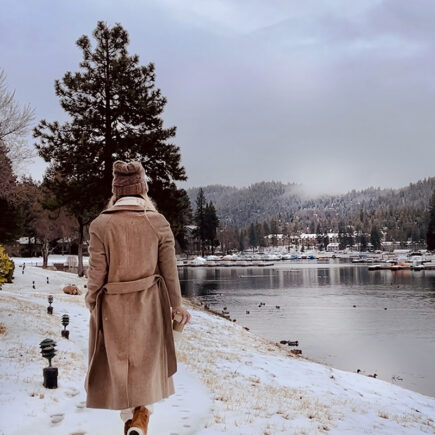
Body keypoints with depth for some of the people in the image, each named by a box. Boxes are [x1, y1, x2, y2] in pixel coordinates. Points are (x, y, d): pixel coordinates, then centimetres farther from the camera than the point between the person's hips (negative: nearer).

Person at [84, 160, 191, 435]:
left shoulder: (100, 225, -10)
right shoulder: (159, 222, -8)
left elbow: (97, 273, -9)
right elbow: (170, 270, -3)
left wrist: (92, 304, 6)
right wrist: (177, 304, 9)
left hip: (114, 307, 0)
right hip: (149, 306, 0)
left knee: (119, 362, 19)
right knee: (148, 361, 18)